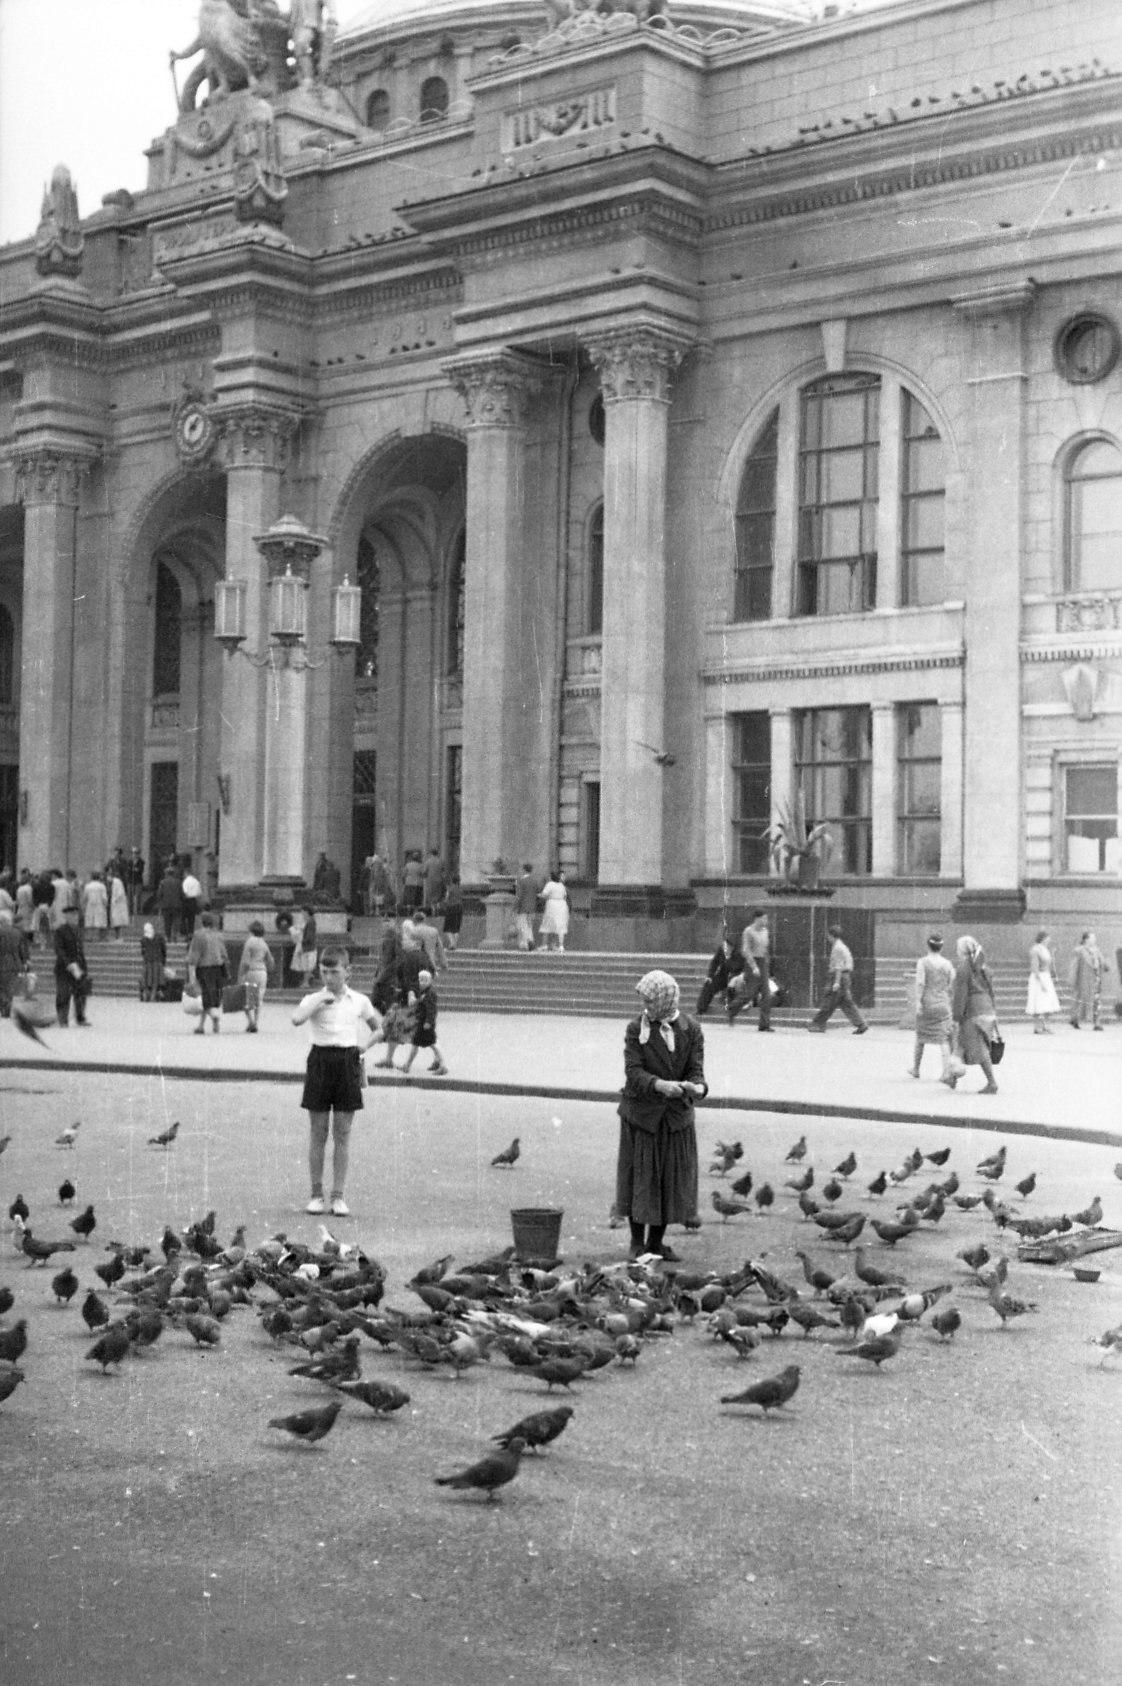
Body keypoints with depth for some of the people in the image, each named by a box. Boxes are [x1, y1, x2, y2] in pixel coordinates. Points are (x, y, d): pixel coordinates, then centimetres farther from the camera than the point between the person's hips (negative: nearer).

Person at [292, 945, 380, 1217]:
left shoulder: (359, 1001, 6)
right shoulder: (314, 999, 0)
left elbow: (379, 1027, 20)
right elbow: (297, 1019, -22)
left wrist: (366, 1044, 4)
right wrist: (321, 999, -18)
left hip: (348, 1061, 1)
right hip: (321, 1059, -1)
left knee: (342, 1133, 3)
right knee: (318, 1131, 3)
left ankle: (338, 1196, 8)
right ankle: (316, 1194, 12)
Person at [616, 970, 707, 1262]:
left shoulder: (691, 1029, -1)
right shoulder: (636, 1029, -6)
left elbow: (696, 1069, -7)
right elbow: (633, 1072, -16)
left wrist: (697, 1086, -30)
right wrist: (660, 1085, -35)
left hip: (677, 1116, 2)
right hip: (641, 1114, -2)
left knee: (673, 1179, 7)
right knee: (640, 1178, 3)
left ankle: (656, 1241, 21)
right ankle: (637, 1242, 16)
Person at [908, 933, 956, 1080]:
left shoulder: (923, 962, -5)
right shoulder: (947, 964, 3)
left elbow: (920, 982, -14)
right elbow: (952, 984, 4)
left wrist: (918, 1001, -14)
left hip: (927, 1003, -1)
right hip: (943, 1004, 1)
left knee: (921, 1037, 15)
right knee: (944, 1039, 0)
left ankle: (915, 1068, 29)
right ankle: (947, 1072, -12)